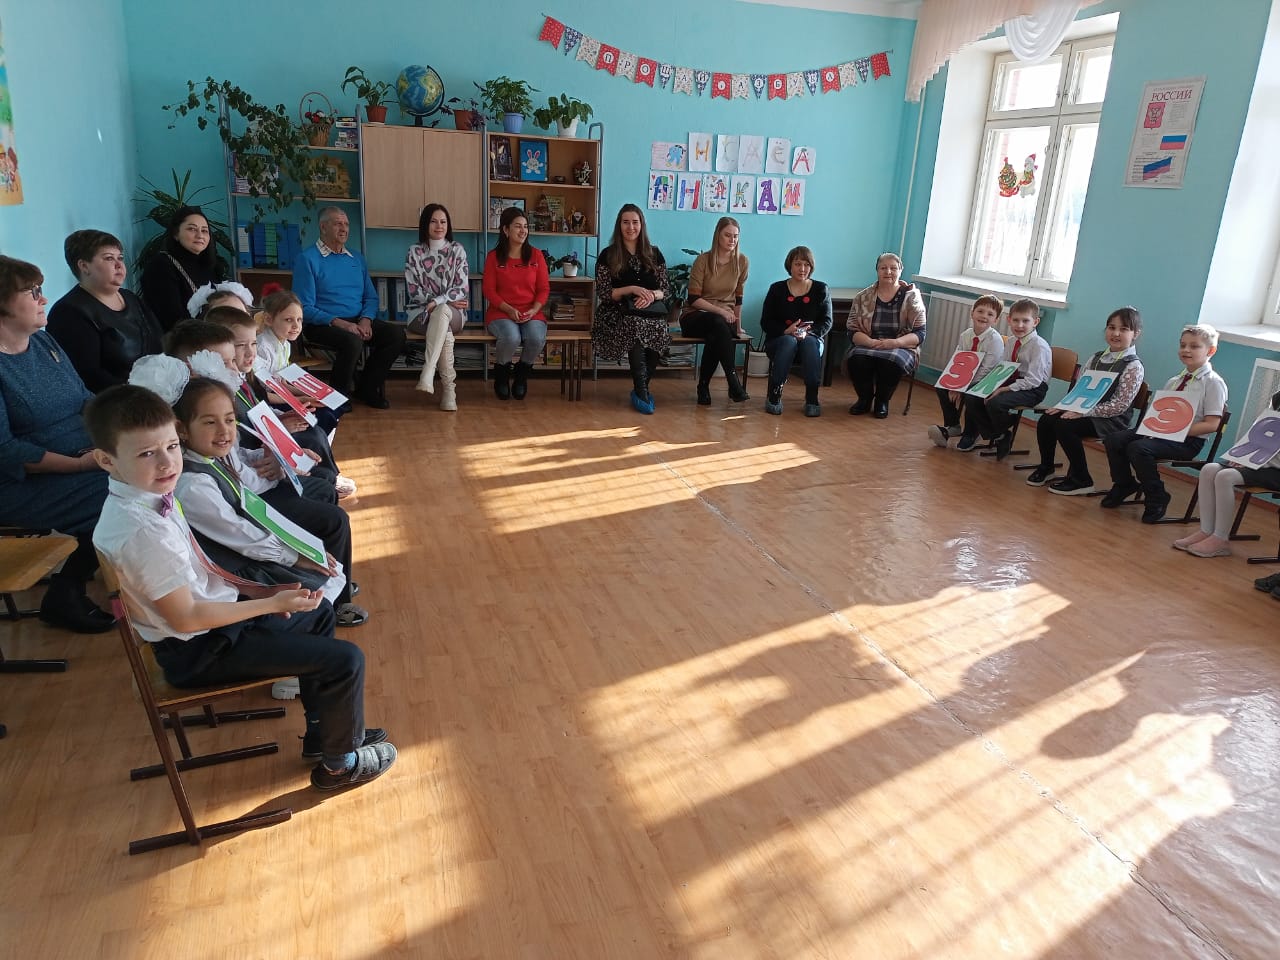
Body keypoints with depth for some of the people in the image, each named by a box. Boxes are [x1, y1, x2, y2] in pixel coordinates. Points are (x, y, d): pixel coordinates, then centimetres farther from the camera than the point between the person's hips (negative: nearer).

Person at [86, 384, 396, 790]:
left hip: (216, 610, 10)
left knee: (318, 612, 25)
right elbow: (185, 618, -27)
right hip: (200, 650, -10)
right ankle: (340, 762, 16)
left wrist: (256, 590, 0)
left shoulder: (151, 495, -1)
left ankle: (322, 732, 34)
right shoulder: (142, 531, -31)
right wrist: (272, 604, -21)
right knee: (345, 660, -11)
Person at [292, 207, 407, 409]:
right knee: (352, 341, -36)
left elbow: (371, 297, 15)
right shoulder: (308, 259, -2)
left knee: (396, 333, -18)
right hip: (323, 325, -6)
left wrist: (366, 320, -7)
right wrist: (337, 322, -22)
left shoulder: (356, 259, 18)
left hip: (358, 321, 6)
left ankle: (367, 388, -3)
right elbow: (305, 308, -10)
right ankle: (338, 395, -11)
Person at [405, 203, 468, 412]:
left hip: (453, 313, 0)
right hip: (422, 312, 0)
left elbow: (462, 289, -4)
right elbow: (414, 291, -3)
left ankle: (427, 374, -48)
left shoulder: (457, 250, 3)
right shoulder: (414, 252, 3)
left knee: (441, 312, -38)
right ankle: (449, 387, -33)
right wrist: (448, 299, -11)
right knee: (444, 332, -35)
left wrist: (436, 303, -18)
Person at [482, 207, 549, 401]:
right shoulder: (494, 256, 3)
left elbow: (544, 289, 6)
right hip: (500, 312, -2)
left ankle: (522, 374, 2)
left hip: (531, 313, 2)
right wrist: (509, 309, -14)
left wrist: (534, 310, -11)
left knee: (537, 339, -32)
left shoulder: (536, 255, 8)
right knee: (511, 337, -35)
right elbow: (489, 290, 0)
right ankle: (501, 373, 0)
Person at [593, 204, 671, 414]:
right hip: (617, 313, -2)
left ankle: (640, 389, -15)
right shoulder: (608, 255, 6)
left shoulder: (654, 254, 14)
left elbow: (666, 290, 11)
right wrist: (632, 289, -15)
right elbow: (603, 293, -1)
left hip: (651, 313, 2)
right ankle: (642, 390, -26)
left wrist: (652, 295, -13)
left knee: (661, 329, -33)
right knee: (635, 325, -37)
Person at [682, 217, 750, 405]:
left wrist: (737, 325, 8)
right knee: (719, 324, -38)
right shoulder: (703, 260, -7)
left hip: (725, 319, 2)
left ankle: (704, 386, -21)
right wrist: (720, 311, -21)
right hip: (695, 317, -2)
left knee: (716, 337, -36)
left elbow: (738, 298, 11)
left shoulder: (742, 262, 2)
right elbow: (693, 299, -11)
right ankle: (734, 384, -41)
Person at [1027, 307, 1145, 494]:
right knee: (1046, 419, -12)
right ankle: (1045, 468, 10)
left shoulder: (1134, 366, -11)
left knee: (1064, 425, -27)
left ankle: (1081, 481, -12)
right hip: (1085, 411, 7)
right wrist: (1065, 406, -6)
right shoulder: (1097, 358, 9)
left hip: (1112, 420, -7)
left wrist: (1082, 412, -22)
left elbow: (1120, 406, -17)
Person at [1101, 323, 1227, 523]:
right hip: (1159, 432, 7)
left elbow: (1212, 424, -12)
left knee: (1138, 448, -30)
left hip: (1188, 440, -7)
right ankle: (1123, 486, 11)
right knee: (1113, 439, -10)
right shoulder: (1174, 382, 17)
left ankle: (1156, 499, -12)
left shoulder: (1213, 383, -5)